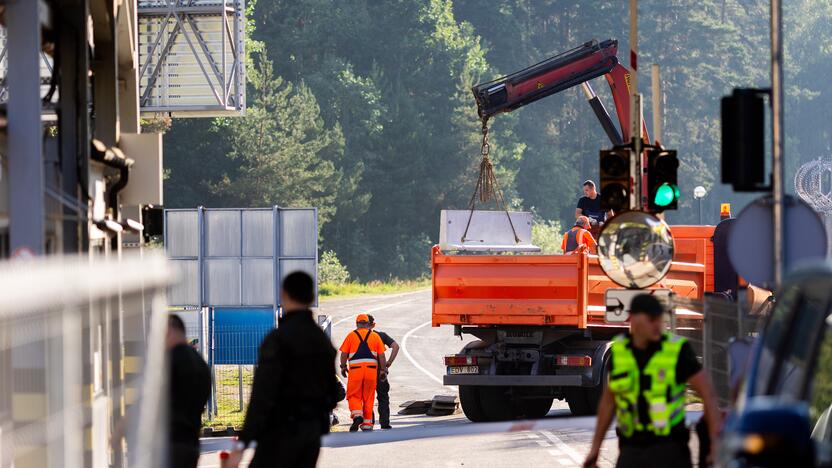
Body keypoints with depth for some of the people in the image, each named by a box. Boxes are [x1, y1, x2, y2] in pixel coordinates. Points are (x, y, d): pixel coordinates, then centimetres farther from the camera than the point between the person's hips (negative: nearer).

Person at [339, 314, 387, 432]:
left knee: (354, 396, 5)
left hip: (355, 369, -2)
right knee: (368, 398, 8)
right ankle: (367, 424, 10)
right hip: (371, 369, 2)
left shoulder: (351, 335, 5)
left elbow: (344, 353, 2)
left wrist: (343, 367, 14)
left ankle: (357, 414, -21)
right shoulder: (375, 336, 9)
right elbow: (381, 355, 7)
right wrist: (383, 370, 12)